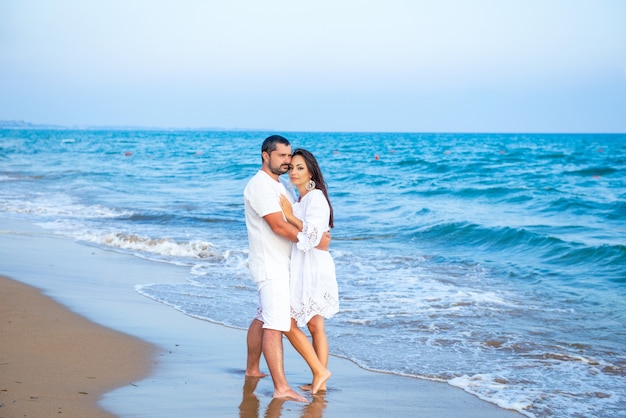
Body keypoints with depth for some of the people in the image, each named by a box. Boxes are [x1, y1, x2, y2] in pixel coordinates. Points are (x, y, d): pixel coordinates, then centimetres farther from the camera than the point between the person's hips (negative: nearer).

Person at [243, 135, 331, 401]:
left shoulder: (277, 186, 17)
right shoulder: (260, 185, -15)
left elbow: (291, 219, 18)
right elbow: (278, 226, -21)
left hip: (278, 266, 10)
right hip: (270, 267, -10)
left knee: (262, 319, 20)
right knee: (276, 326, -14)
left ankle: (252, 369, 33)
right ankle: (281, 388, -18)